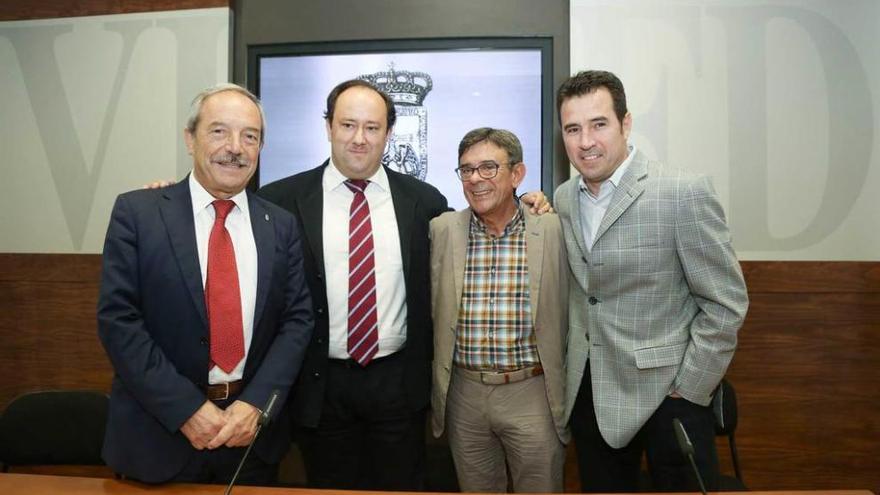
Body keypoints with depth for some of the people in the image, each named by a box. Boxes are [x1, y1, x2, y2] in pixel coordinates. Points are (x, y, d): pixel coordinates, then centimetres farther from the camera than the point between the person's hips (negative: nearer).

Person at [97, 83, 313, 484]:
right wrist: (187, 409, -15)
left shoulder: (281, 225, 1)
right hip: (159, 429, -2)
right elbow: (117, 318, -10)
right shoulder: (136, 212, -6)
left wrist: (255, 404, -12)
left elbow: (297, 318, -1)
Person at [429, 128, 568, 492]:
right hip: (464, 394, 2)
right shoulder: (442, 230, -2)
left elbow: (564, 311, 1)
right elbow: (430, 309, 4)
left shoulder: (552, 230, -6)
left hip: (532, 393, -1)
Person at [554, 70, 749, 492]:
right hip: (589, 393, 5)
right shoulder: (563, 198, 2)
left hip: (665, 393, -5)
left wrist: (689, 390, -12)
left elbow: (725, 303, -13)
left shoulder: (684, 194, -16)